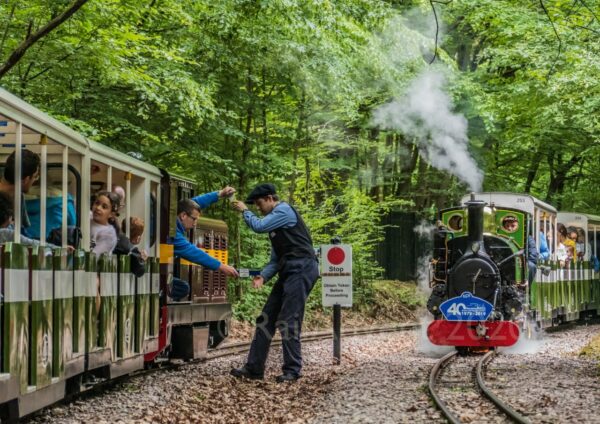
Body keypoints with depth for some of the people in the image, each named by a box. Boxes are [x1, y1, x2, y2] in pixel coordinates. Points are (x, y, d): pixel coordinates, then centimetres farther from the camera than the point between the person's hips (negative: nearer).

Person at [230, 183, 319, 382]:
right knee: (266, 318, 6)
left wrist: (245, 211, 6)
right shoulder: (275, 221, 23)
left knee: (288, 320, -12)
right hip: (289, 271, 10)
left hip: (302, 269, -10)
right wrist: (263, 276, 4)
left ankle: (292, 370, -7)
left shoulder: (284, 211, -5)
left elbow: (258, 226, -13)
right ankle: (254, 368, 8)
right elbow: (276, 258, 22)